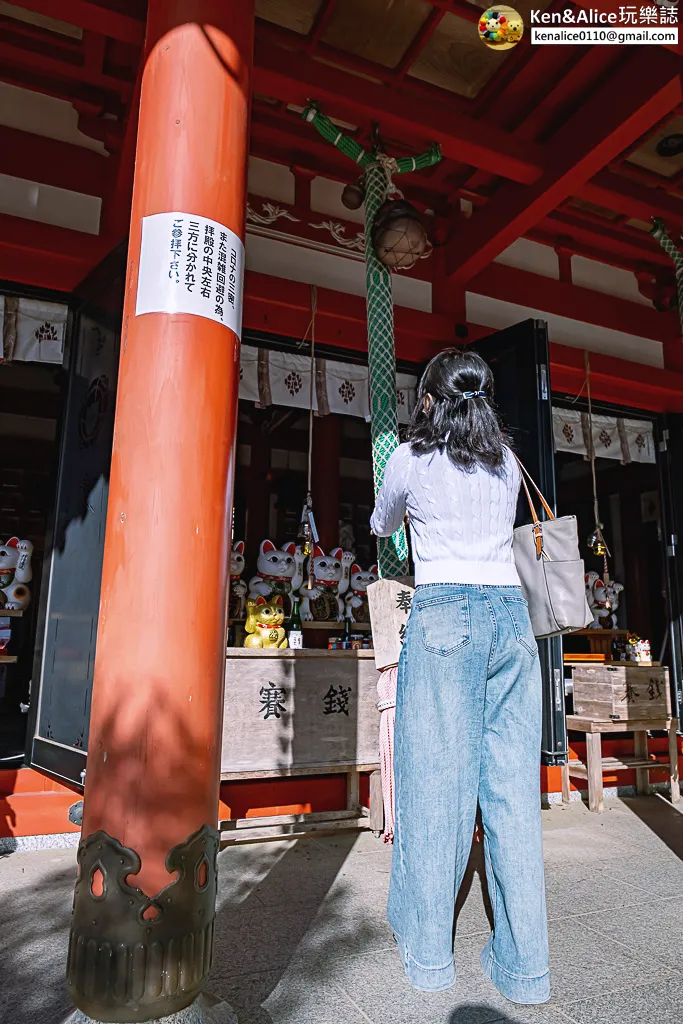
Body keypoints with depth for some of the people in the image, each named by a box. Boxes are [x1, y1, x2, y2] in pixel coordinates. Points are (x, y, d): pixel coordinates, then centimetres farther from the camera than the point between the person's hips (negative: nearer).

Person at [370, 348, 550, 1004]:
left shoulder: (410, 459, 4)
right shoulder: (508, 463, 14)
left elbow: (381, 527, 21)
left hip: (444, 612, -4)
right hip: (510, 611, 4)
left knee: (437, 777, 3)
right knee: (512, 783, 6)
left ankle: (428, 952, 16)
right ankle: (523, 965, 16)